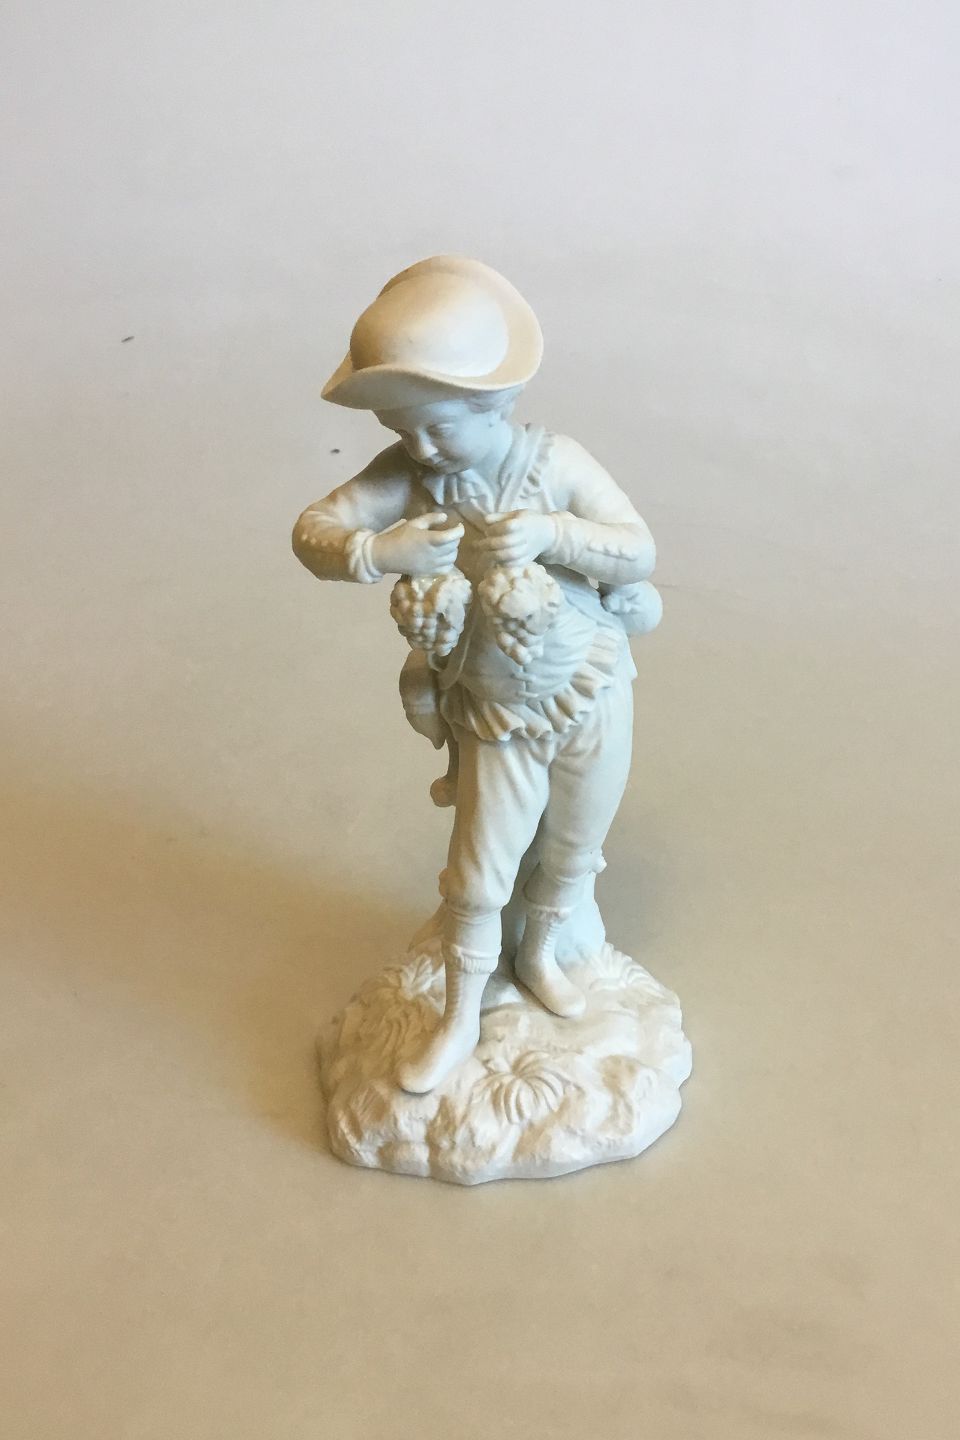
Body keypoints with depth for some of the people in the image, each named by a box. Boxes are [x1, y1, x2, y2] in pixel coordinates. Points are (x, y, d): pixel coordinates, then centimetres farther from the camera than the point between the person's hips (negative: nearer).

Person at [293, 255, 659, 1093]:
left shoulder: (556, 465, -19)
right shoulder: (407, 474, -16)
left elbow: (642, 553, -17)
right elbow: (312, 530, -22)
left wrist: (554, 534, -34)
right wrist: (377, 553, -43)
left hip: (591, 698, 0)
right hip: (495, 715, 0)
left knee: (572, 850, 20)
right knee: (477, 874, 5)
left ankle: (539, 954, 50)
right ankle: (461, 1021, 27)